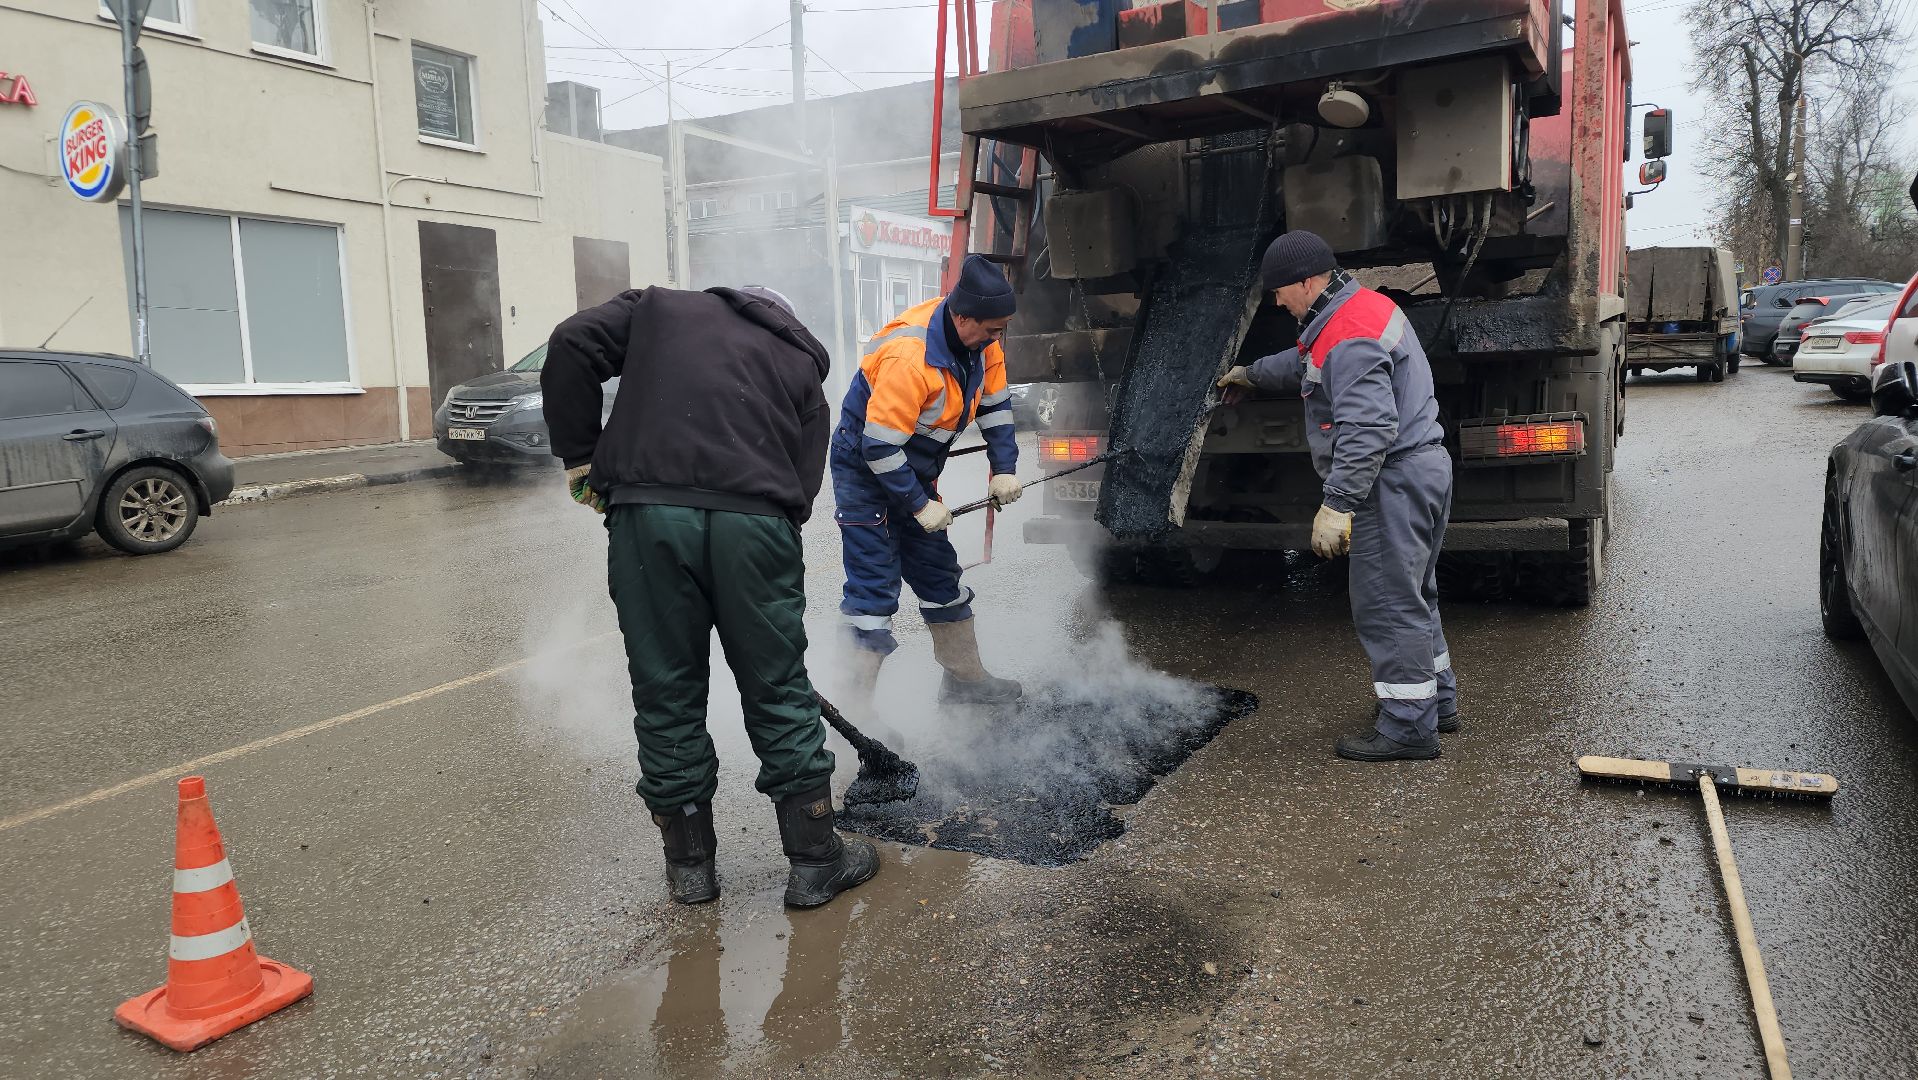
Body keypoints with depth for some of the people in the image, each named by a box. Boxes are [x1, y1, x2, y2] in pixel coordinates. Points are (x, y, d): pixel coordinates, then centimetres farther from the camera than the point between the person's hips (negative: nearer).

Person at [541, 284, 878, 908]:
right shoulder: (800, 365, 26)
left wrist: (579, 456, 16)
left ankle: (689, 864, 26)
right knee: (779, 695, 12)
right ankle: (817, 862, 22)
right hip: (755, 519, 0)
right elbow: (803, 481, 16)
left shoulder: (660, 307, 26)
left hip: (647, 510, 0)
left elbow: (572, 347, 10)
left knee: (667, 694, 12)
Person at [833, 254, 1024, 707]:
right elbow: (879, 447, -28)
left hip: (911, 471, 9)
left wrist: (1004, 469, -1)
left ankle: (964, 679, 29)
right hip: (864, 471, -8)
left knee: (940, 574, 15)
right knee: (875, 589, -12)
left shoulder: (978, 339, -7)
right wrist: (920, 505, -20)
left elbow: (995, 404, 7)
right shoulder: (909, 358, -33)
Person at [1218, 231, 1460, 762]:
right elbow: (1306, 363, 34)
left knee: (1385, 603, -5)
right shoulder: (1362, 306, 14)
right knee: (1411, 597, 21)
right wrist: (1251, 374, 46)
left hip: (1393, 480, -11)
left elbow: (1367, 430, -30)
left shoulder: (1350, 338, -21)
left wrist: (1336, 504, -30)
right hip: (1421, 469, 11)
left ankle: (1408, 728, 2)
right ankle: (1436, 702, 33)